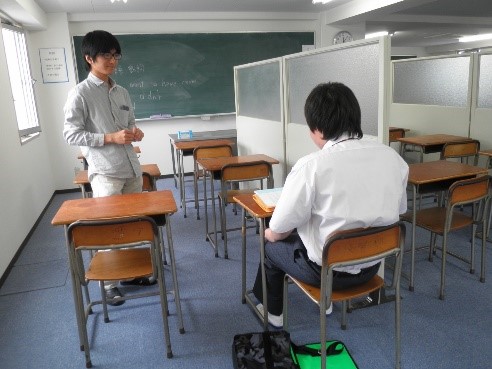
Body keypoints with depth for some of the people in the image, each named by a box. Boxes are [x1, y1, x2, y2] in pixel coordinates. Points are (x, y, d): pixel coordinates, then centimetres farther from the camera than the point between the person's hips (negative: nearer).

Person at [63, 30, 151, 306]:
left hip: (132, 169, 7)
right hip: (105, 173, -6)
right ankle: (109, 282, 14)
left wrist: (136, 132, -2)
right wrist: (110, 138, -19)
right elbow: (71, 134, -10)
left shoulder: (122, 93, 12)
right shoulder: (80, 94, -7)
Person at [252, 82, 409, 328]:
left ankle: (273, 312, 44)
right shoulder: (393, 157, -8)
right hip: (374, 264, 6)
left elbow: (277, 232, -17)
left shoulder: (311, 166, -25)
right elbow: (398, 211, 7)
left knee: (271, 244, 24)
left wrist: (269, 233, 7)